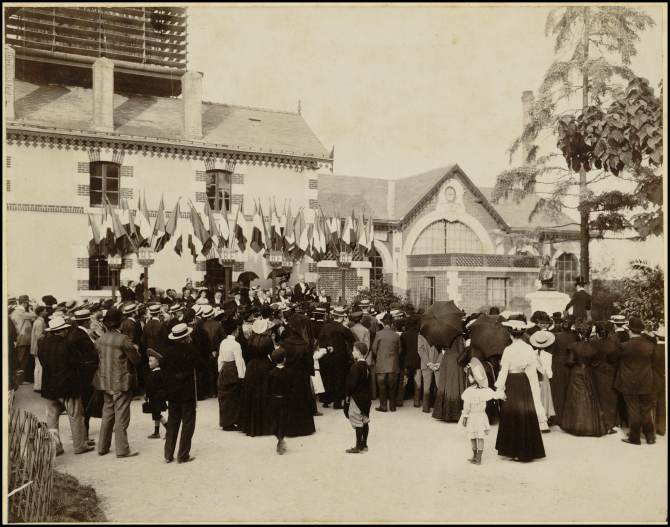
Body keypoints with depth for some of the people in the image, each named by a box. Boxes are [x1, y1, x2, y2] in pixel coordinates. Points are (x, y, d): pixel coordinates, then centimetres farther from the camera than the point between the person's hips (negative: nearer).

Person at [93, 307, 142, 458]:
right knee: (121, 416, 0)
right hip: (121, 382, -6)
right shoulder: (123, 339, -17)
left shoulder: (100, 340, 2)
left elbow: (96, 359, 12)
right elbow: (136, 360, -14)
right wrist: (136, 350, 5)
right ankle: (122, 449, 5)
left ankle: (103, 447, 25)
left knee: (107, 414, 18)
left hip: (106, 382, 6)